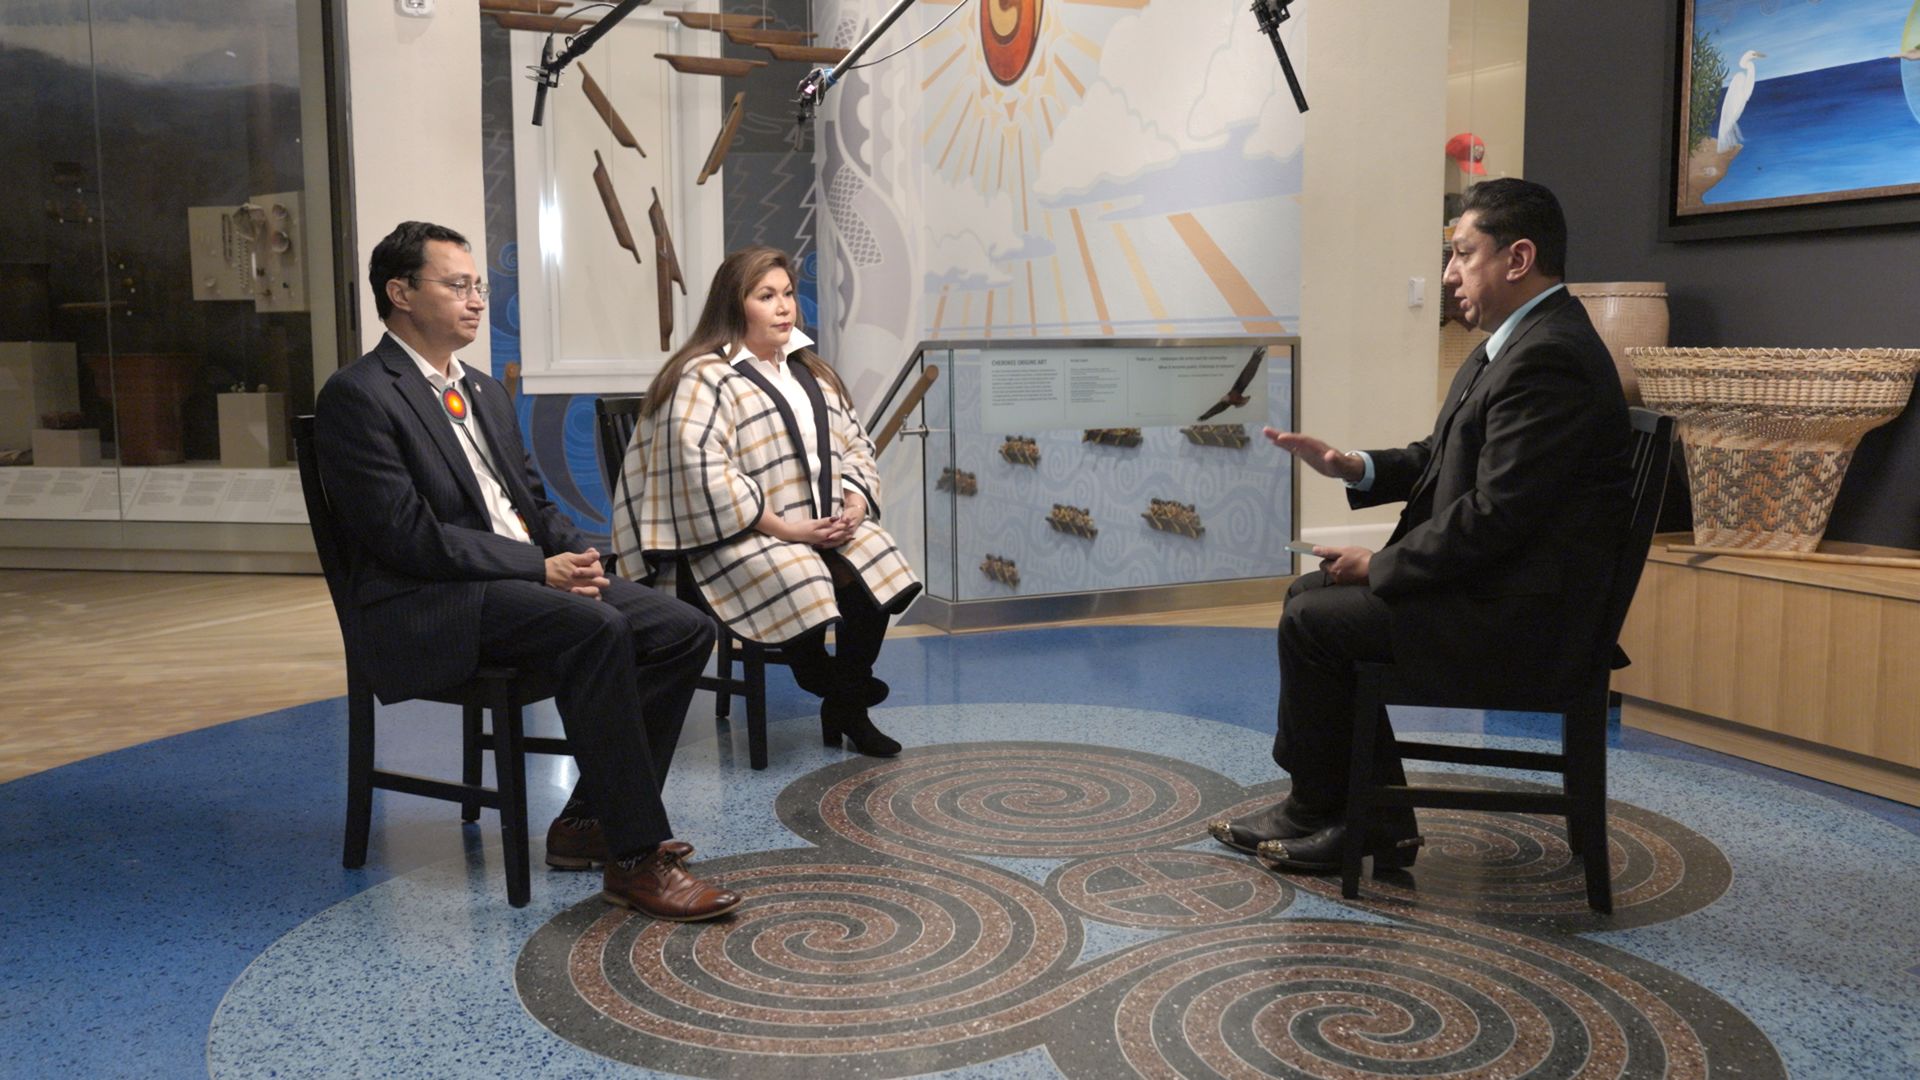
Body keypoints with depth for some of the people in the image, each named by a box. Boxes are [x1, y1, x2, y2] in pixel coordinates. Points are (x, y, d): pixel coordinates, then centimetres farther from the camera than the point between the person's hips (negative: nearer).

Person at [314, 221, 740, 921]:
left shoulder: (485, 391, 21)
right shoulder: (357, 397, -7)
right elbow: (406, 536, -16)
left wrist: (576, 551, 0)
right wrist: (538, 567, -18)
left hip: (529, 579, 9)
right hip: (427, 608, -9)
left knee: (685, 629, -8)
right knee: (596, 628, -34)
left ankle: (589, 823, -2)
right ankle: (636, 858, -27)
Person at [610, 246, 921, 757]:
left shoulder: (811, 372, 19)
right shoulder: (705, 377, -6)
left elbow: (855, 445, 19)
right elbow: (703, 472, -19)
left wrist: (854, 503, -2)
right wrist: (783, 528, -20)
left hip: (823, 527, 7)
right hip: (738, 540, -6)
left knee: (877, 568, -19)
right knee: (798, 582, -32)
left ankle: (846, 709, -2)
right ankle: (819, 675, 2)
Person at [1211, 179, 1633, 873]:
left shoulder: (1548, 358, -21)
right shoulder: (1519, 341, 13)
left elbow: (1495, 515, -25)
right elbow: (1444, 459, 18)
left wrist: (1380, 566, -13)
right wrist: (1353, 467, 2)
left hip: (1518, 617, -11)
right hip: (1491, 585, 11)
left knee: (1312, 620, -10)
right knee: (1312, 595, 10)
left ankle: (1317, 810, 13)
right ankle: (1375, 825, 13)